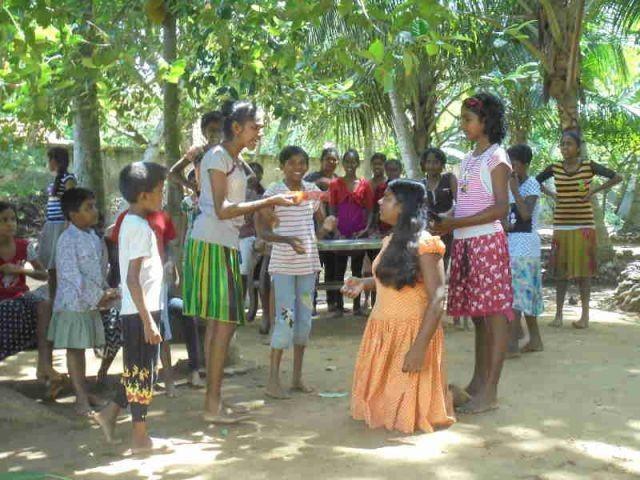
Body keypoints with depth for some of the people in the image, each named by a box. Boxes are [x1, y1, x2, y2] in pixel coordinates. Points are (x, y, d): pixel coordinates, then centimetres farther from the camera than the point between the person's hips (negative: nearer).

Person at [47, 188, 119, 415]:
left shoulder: (94, 238, 10)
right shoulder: (68, 240, -15)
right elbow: (72, 275, -21)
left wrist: (106, 291, 0)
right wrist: (98, 296, -19)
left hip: (92, 304, 7)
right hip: (73, 304, -7)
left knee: (83, 347, 15)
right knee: (74, 349, 0)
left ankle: (85, 391, 24)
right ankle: (81, 398, 4)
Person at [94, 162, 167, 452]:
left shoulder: (129, 222, 12)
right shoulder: (141, 228, -17)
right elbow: (133, 279, -22)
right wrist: (148, 320, -22)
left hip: (136, 310, 9)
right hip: (141, 311, -9)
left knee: (138, 369, 19)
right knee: (142, 371, 0)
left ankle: (110, 413, 24)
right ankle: (140, 437, 8)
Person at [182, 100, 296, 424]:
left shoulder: (237, 161, 18)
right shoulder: (218, 156, -10)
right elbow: (221, 210, -18)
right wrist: (268, 201, -18)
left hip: (226, 244, 9)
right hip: (211, 243, -9)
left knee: (222, 322, 9)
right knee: (224, 321, -9)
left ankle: (213, 400, 14)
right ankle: (213, 405, -5)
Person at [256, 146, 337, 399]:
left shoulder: (313, 191, 5)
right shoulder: (273, 192, -8)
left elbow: (320, 229, 11)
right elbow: (264, 232, -9)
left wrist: (327, 227, -12)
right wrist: (288, 240, -26)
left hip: (308, 263, 5)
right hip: (283, 264, -5)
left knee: (304, 318, 9)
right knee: (286, 318, -9)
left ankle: (297, 377, 19)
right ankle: (273, 380, -1)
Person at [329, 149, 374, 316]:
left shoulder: (365, 184, 5)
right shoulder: (335, 184, 4)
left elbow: (370, 210, 6)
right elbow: (332, 210, 3)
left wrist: (367, 228, -8)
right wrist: (335, 230, -8)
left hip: (359, 233, 0)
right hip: (340, 234, 0)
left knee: (357, 270, 6)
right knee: (339, 270, 3)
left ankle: (357, 305, 11)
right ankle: (339, 305, 7)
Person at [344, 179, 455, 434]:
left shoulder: (423, 244, -17)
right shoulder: (390, 241, 9)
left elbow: (437, 298, -22)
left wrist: (420, 346, -27)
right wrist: (363, 284, 8)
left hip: (411, 333, -9)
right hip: (382, 332, 9)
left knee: (406, 414, -3)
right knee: (379, 404, 13)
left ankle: (452, 395, 16)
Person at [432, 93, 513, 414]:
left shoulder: (496, 157, -5)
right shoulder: (468, 160, 19)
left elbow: (501, 208, -13)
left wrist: (455, 223, -18)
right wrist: (444, 225, 2)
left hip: (487, 241, -8)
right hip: (464, 243, 8)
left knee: (493, 312, -6)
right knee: (477, 314, 11)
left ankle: (489, 393, -6)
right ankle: (478, 383, 17)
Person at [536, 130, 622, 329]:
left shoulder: (589, 166, -2)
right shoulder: (555, 168, 4)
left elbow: (617, 177, -1)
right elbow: (536, 182, 19)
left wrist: (594, 191, -5)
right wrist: (552, 194, 5)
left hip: (584, 225, -2)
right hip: (561, 225, 2)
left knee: (583, 269, 0)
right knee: (561, 270, 2)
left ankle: (585, 315, 7)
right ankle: (558, 314, 8)